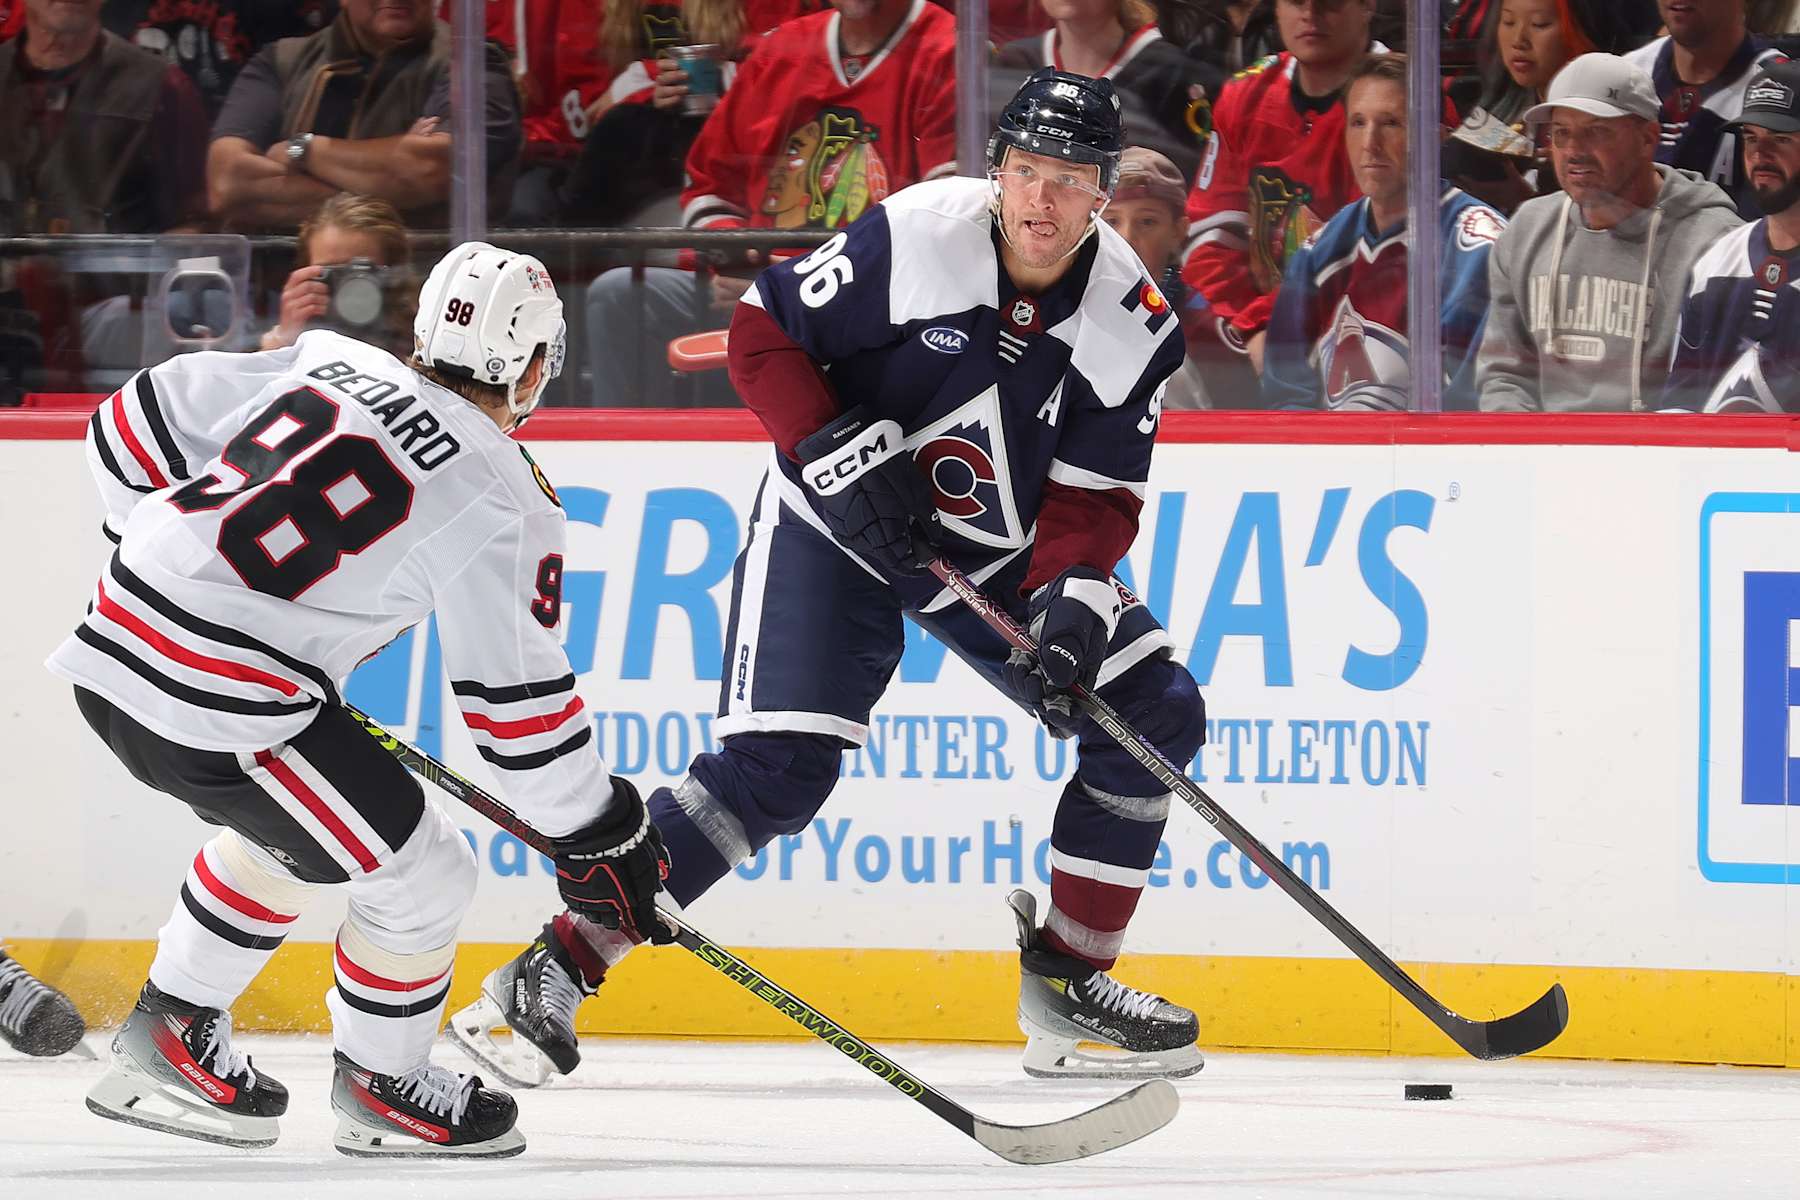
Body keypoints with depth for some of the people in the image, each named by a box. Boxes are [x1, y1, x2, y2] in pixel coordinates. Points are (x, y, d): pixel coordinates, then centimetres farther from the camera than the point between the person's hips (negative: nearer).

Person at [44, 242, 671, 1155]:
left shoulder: (326, 362, 10)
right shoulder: (500, 499, -8)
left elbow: (132, 430, 16)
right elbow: (516, 698, -4)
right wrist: (599, 840, 8)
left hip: (114, 642, 8)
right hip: (219, 714, -8)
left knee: (288, 832, 32)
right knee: (423, 876, 8)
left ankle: (170, 1040, 38)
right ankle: (381, 1086, 27)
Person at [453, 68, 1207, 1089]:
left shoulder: (1132, 321, -11)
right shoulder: (913, 238, -22)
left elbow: (1097, 495, -9)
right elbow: (764, 333, -14)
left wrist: (1072, 594, -27)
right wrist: (843, 455, -25)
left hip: (1002, 548, 5)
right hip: (834, 521, -5)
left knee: (1155, 715, -2)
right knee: (778, 768, -19)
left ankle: (1067, 980, 12)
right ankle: (557, 973, -14)